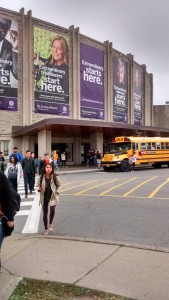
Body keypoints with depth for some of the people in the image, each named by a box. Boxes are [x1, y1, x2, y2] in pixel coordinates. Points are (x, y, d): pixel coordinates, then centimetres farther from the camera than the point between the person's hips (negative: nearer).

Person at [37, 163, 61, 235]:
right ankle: (46, 229, 28)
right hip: (44, 197, 2)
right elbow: (38, 186, 5)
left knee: (52, 209, -24)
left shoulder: (55, 177, -8)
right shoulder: (41, 177, -6)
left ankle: (50, 224, 3)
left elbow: (59, 185, 3)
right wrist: (39, 189, -17)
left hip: (52, 197, -2)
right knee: (45, 213, 10)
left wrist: (57, 192, -11)